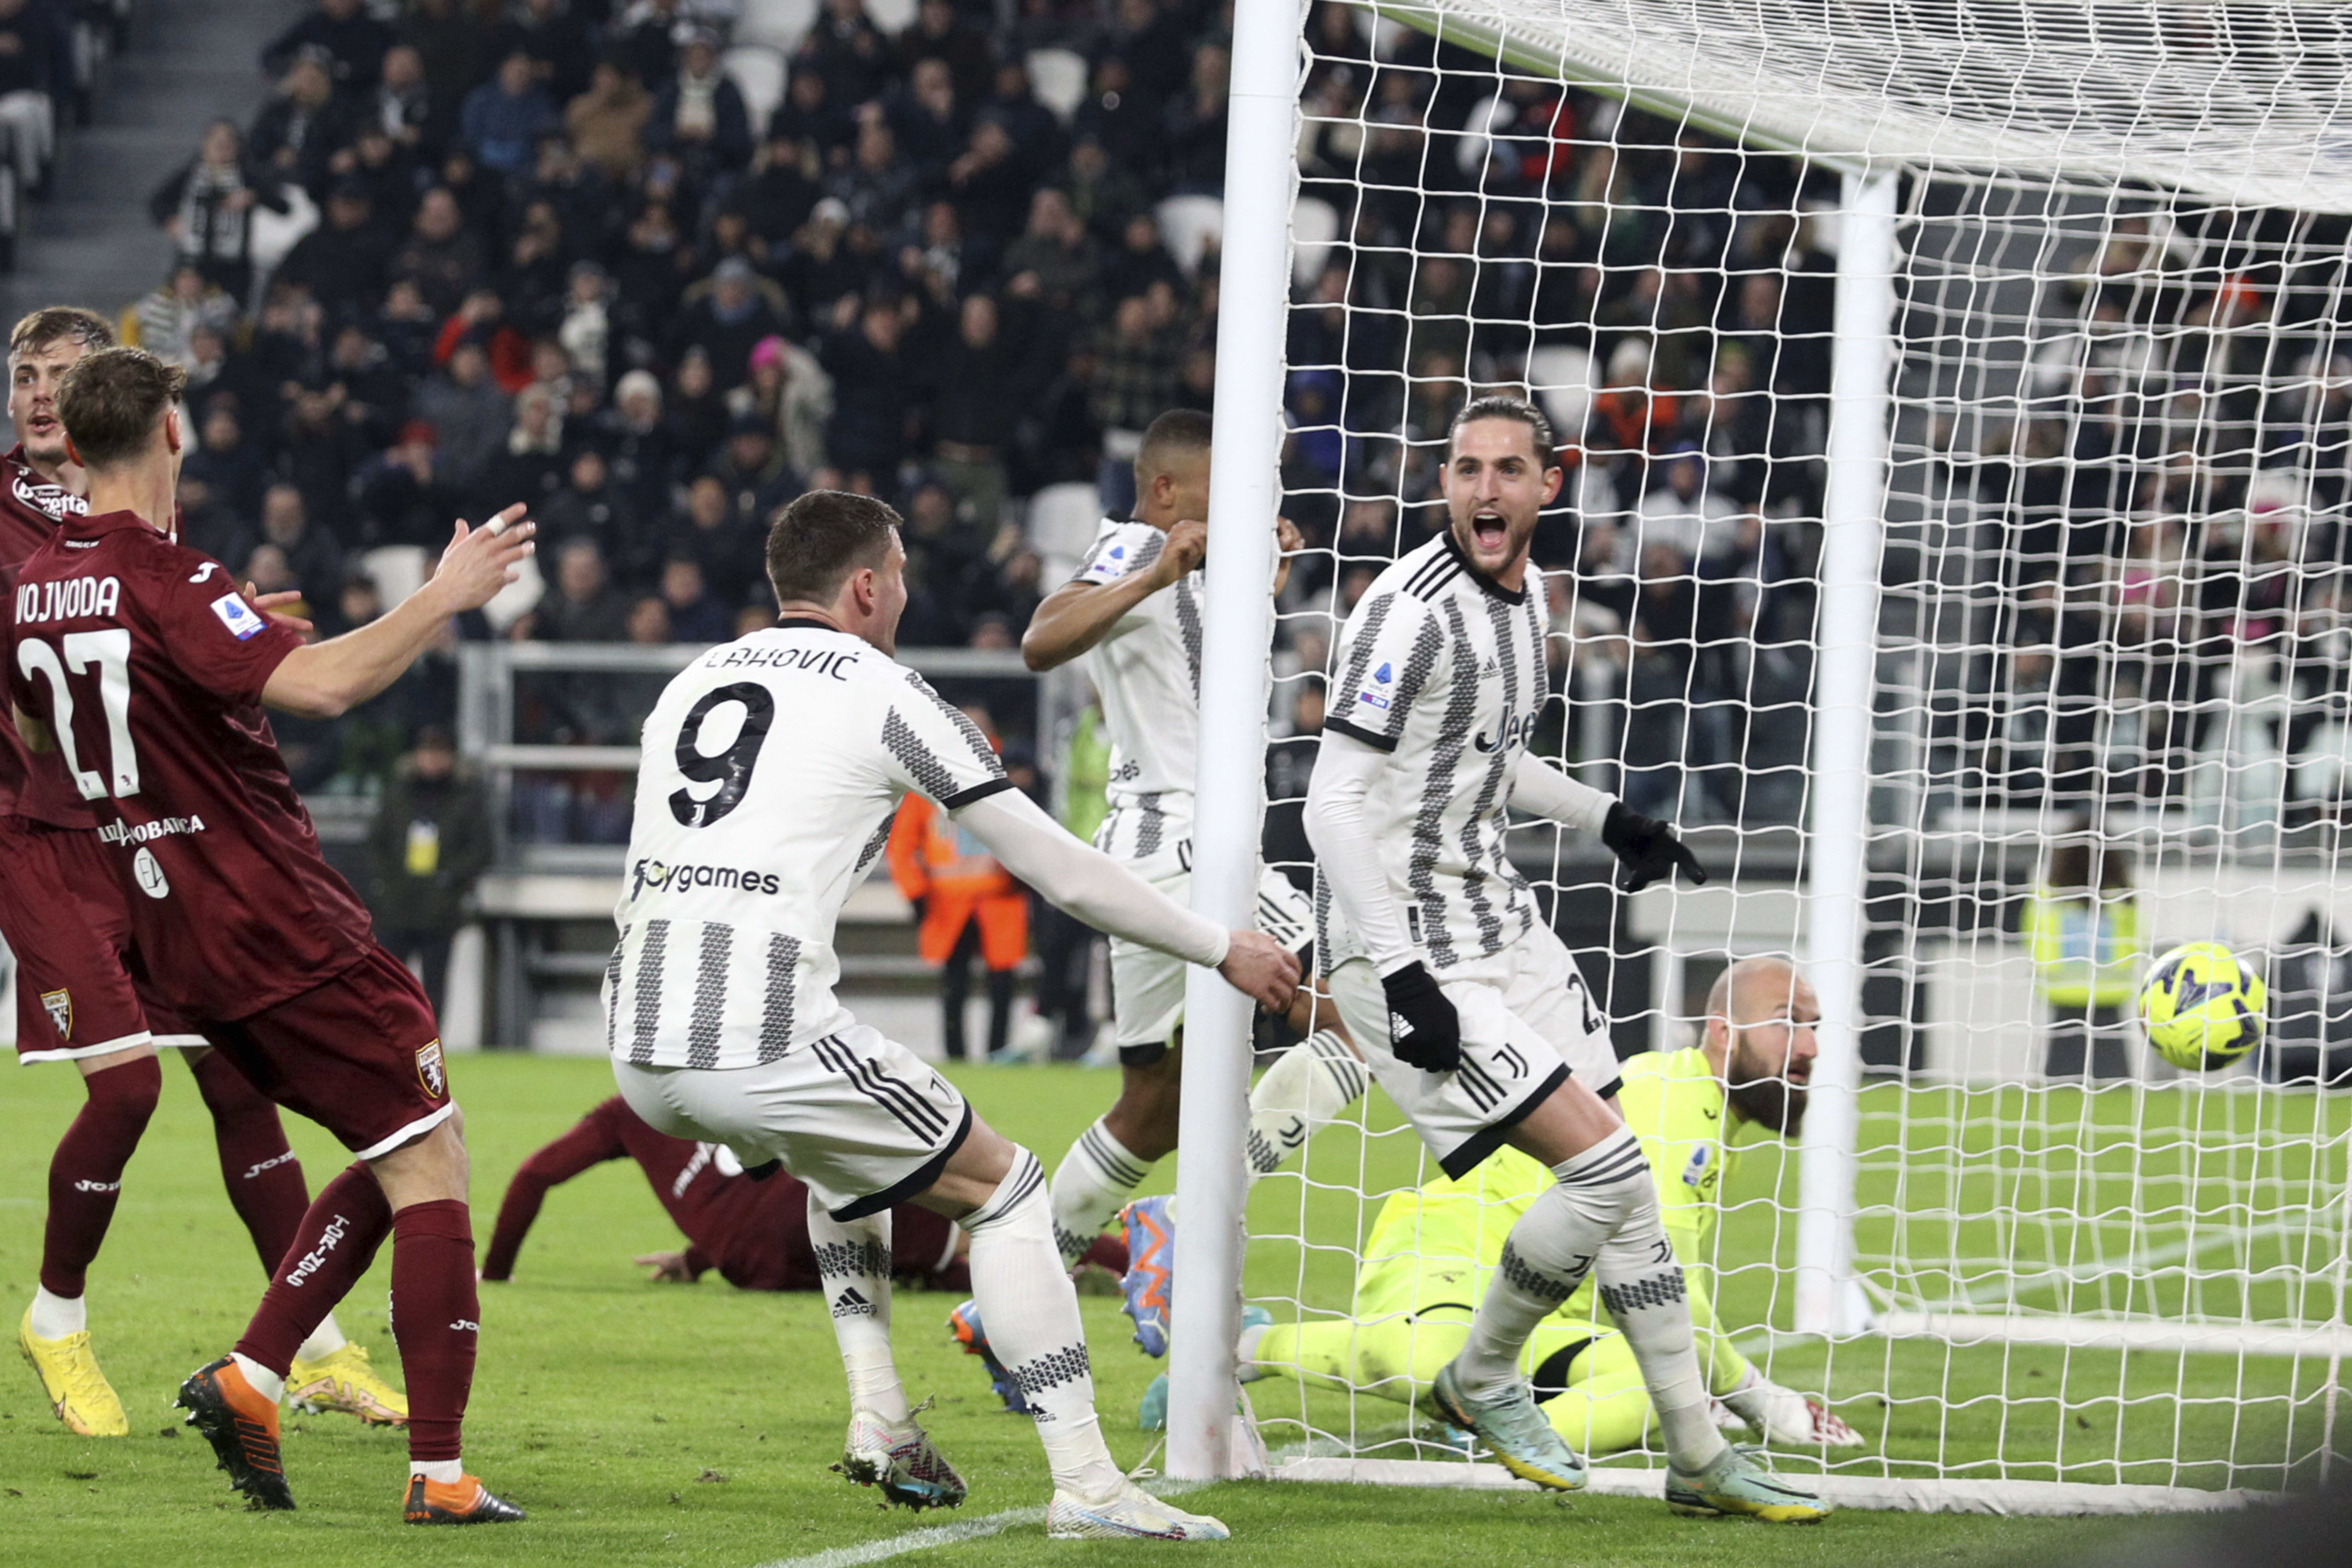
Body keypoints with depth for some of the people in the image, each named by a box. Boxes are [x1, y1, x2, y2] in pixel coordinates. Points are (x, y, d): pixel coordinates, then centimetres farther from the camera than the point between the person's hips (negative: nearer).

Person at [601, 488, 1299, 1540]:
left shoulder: (690, 684, 21)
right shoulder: (883, 694, 3)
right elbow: (1064, 872, 5)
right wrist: (1223, 951, 16)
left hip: (639, 1055, 7)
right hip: (766, 1045, -7)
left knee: (838, 1154, 36)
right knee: (1005, 1192, 10)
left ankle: (879, 1418, 24)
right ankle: (1085, 1484, 1)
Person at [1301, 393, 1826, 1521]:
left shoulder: (1524, 591, 9)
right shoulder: (1412, 612, -19)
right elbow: (1335, 804, -21)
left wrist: (1610, 821, 25)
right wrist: (1400, 971, -25)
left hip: (1500, 920, 9)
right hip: (1407, 945, -9)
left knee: (1625, 1183, 9)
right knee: (1606, 1169, -15)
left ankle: (1697, 1457, 17)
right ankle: (1481, 1377, 8)